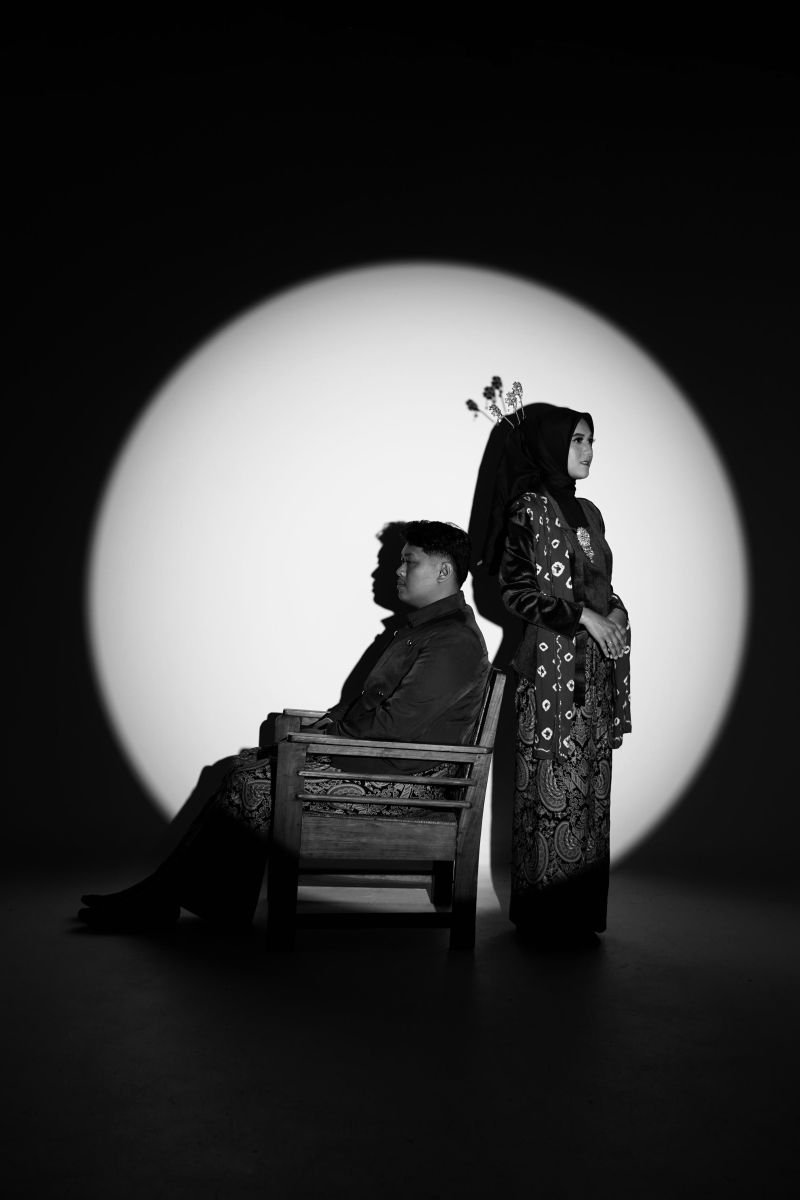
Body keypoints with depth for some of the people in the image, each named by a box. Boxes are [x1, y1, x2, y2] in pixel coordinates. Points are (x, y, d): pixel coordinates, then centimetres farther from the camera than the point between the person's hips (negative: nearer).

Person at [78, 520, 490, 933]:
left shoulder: (455, 642, -17)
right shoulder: (421, 624, 18)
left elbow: (394, 724, -23)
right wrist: (330, 721, 6)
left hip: (400, 777, -10)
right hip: (369, 756, 10)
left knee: (255, 785, -17)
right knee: (243, 765, -1)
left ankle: (158, 901, -6)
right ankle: (158, 894, -2)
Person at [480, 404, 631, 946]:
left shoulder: (588, 512, 17)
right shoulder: (529, 508, -5)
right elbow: (517, 588, -10)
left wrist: (613, 618, 1)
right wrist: (582, 616, -14)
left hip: (595, 668, 7)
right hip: (552, 663, -7)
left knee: (590, 791, 8)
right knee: (552, 790, -3)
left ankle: (581, 913, 17)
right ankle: (545, 916, 8)